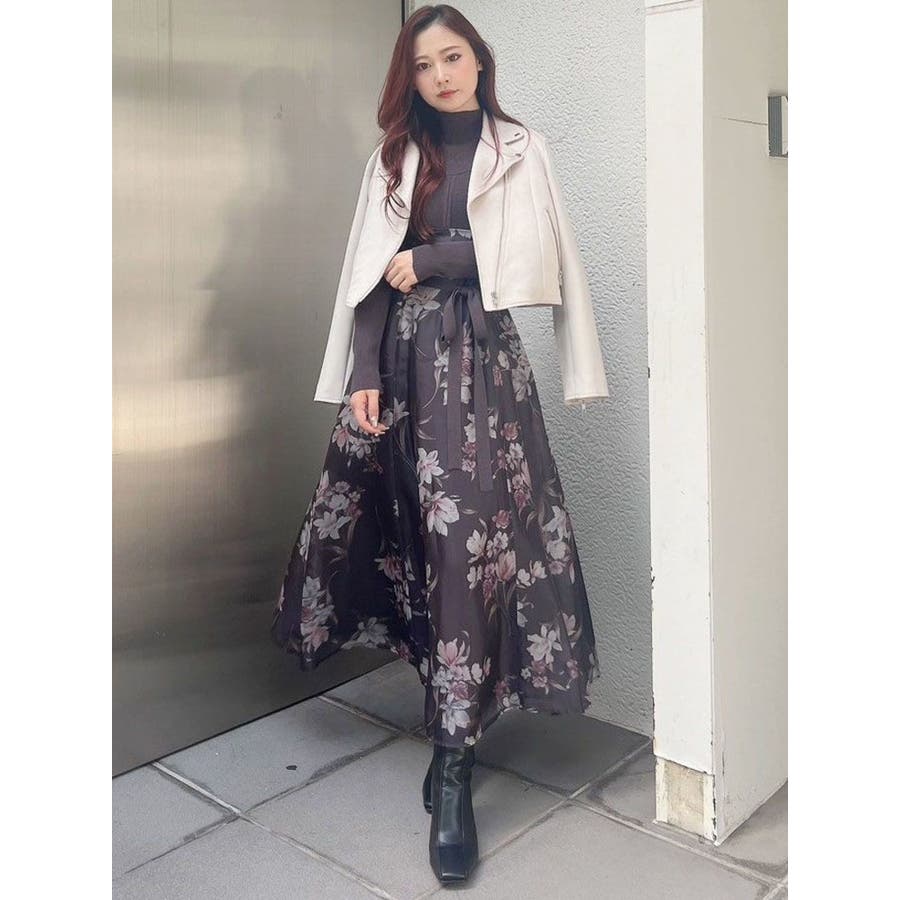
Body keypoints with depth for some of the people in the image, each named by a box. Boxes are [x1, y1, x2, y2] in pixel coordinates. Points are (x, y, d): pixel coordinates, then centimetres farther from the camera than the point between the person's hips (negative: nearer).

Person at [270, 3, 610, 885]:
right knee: (410, 529, 3)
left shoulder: (519, 150, 10)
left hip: (479, 356, -3)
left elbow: (521, 253, -6)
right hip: (401, 356, 4)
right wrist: (364, 377, -4)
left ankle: (452, 770, -8)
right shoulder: (393, 157, 16)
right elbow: (372, 276, 6)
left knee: (471, 537, -11)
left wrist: (424, 262, -2)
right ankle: (450, 706, 24)